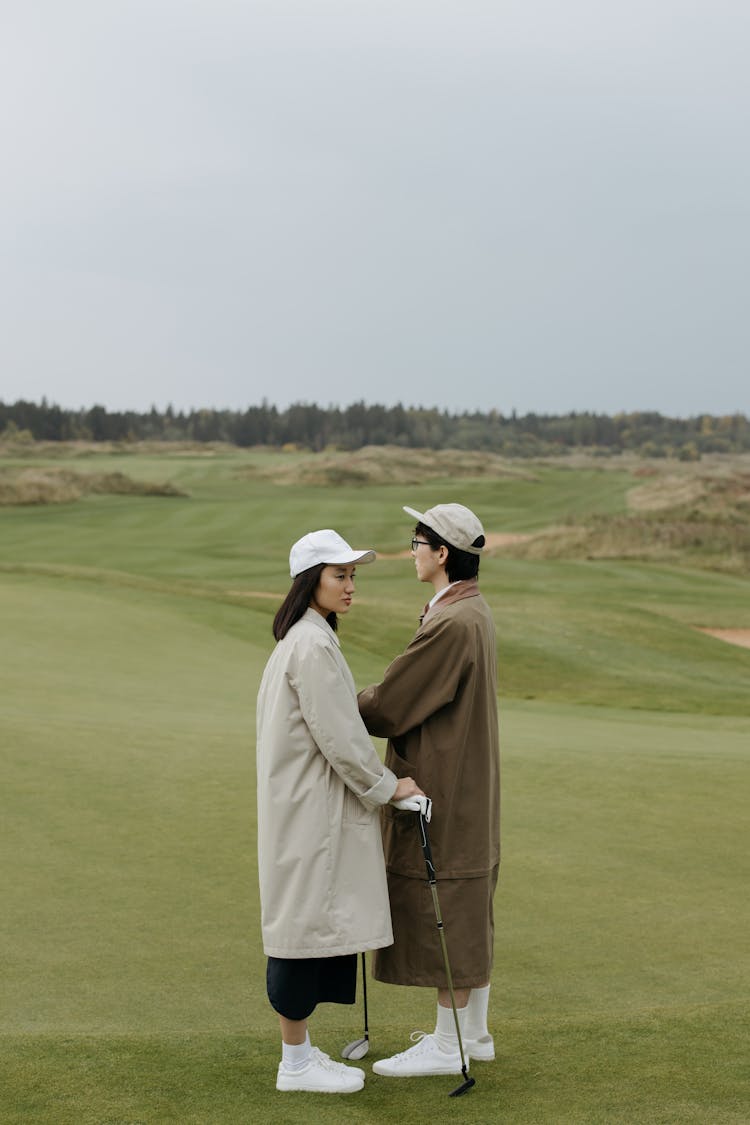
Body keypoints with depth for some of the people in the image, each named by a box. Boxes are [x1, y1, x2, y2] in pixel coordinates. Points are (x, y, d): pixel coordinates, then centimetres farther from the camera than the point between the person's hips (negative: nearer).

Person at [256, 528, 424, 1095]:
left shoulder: (306, 639, 15)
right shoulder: (313, 646, -18)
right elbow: (338, 738, -19)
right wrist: (388, 787, -8)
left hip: (309, 804, 10)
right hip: (312, 808, -10)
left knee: (312, 922, 14)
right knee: (308, 921, -3)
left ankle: (300, 1049, 23)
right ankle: (296, 1062, 7)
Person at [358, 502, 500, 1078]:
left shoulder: (452, 624, -23)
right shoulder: (475, 612, 9)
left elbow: (390, 706, -20)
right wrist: (363, 701, 3)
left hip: (443, 792, -10)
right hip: (466, 788, 10)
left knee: (443, 911, 0)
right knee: (468, 912, 16)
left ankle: (448, 1044, 10)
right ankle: (474, 1031, 27)